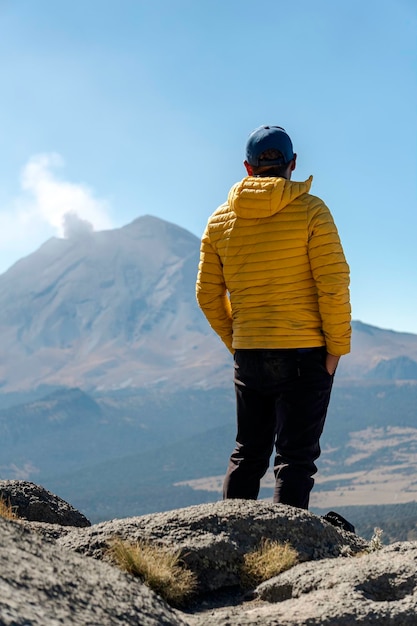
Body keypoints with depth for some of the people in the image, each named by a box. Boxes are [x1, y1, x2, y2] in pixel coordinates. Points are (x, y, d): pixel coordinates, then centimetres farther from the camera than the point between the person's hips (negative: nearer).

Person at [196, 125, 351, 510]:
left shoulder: (220, 221, 6)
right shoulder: (310, 211, -7)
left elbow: (208, 296, 8)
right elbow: (334, 284, -12)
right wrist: (337, 346, -4)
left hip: (248, 357, 4)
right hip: (304, 354, -4)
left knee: (248, 454, 16)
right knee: (296, 457, 2)